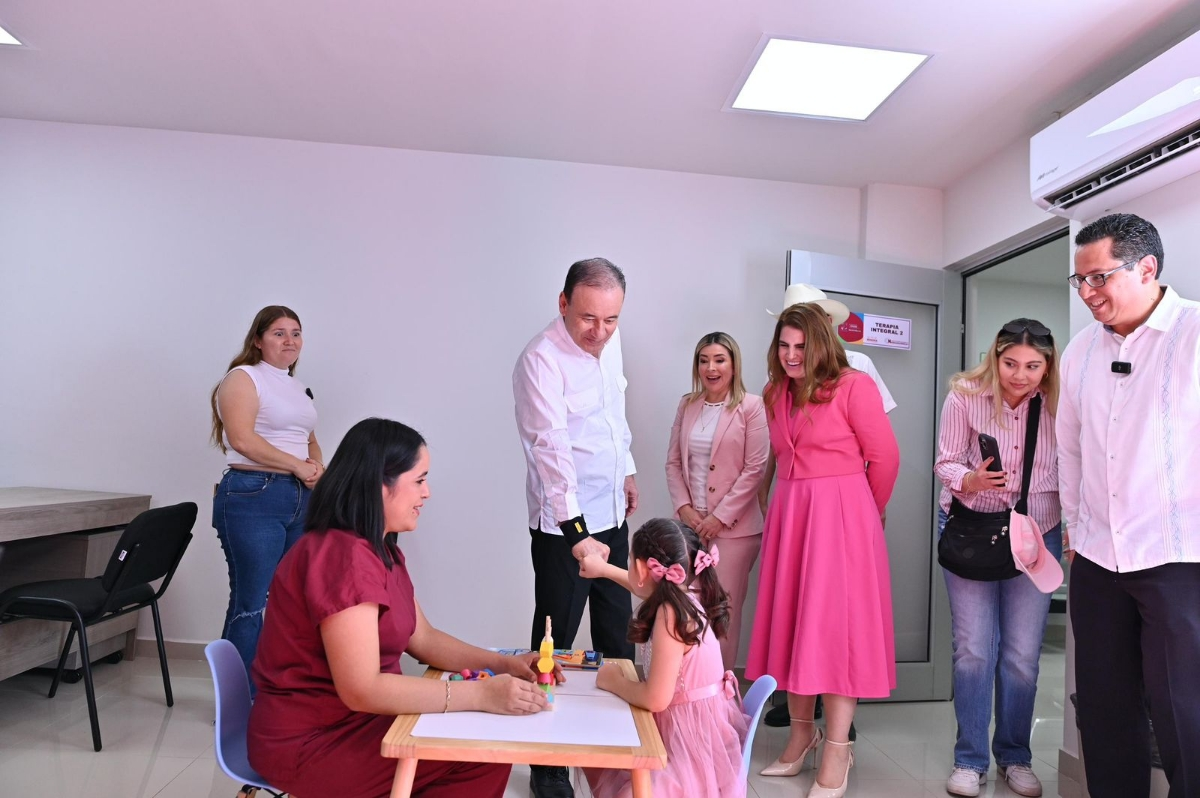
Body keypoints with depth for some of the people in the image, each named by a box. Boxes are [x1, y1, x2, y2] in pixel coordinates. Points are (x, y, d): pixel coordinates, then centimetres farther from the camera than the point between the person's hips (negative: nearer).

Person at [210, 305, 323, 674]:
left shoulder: (299, 387, 20)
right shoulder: (243, 378, -3)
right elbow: (242, 439, -16)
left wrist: (317, 467, 2)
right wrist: (298, 466, -12)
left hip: (301, 499, 7)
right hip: (253, 498, -7)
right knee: (251, 603, -4)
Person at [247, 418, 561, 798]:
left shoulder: (381, 550, 8)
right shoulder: (343, 555, -25)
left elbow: (423, 639, 9)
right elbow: (362, 690, -29)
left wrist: (504, 664, -4)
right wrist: (481, 694, -28)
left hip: (353, 720, 9)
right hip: (310, 742, -9)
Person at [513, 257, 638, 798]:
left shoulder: (610, 339, 2)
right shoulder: (541, 361, -22)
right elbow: (552, 449, -30)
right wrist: (576, 532, -35)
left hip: (611, 511, 7)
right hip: (565, 522, -7)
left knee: (616, 627, 19)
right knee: (557, 637, 5)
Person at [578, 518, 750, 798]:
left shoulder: (672, 613, -26)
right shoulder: (686, 596, 1)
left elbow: (655, 699, -25)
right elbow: (651, 587, 27)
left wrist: (613, 681, -7)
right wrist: (604, 569, 36)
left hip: (691, 738, -9)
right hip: (693, 727, 9)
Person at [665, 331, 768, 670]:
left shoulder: (751, 407, -4)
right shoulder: (687, 405, 9)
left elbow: (755, 469, -9)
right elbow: (673, 462, 10)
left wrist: (719, 517, -11)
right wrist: (684, 508, -3)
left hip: (734, 527, -4)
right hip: (691, 524, 4)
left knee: (724, 612, 2)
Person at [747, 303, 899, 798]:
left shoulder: (853, 386, -8)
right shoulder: (777, 394, 10)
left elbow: (885, 457, -4)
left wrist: (868, 512, 8)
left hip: (842, 516, -6)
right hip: (788, 514, 6)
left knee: (835, 625, -1)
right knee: (790, 622, 11)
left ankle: (837, 750, 11)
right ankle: (801, 732, 28)